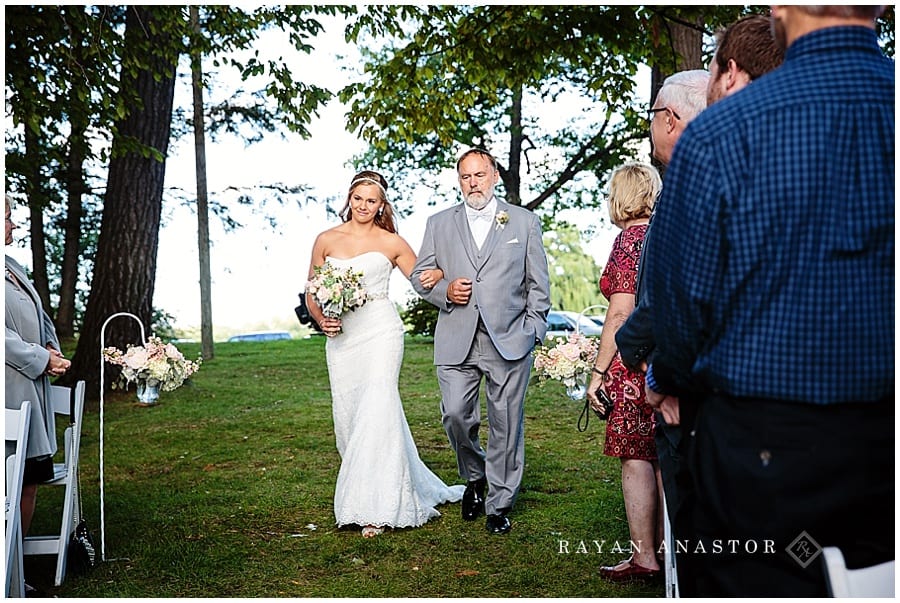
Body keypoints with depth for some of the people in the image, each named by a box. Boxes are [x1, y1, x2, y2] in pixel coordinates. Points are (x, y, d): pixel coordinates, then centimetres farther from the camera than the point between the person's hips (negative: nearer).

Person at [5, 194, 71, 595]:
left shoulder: (14, 268, 17)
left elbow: (40, 319, 24)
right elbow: (4, 335, -18)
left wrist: (51, 349, 6)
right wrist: (40, 360, -13)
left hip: (33, 391, 9)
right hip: (10, 391, -9)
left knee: (31, 480, 11)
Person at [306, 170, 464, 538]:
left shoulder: (391, 242, 6)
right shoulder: (326, 240, 10)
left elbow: (423, 280, 10)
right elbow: (311, 293, 13)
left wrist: (437, 274, -13)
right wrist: (321, 321, -6)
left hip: (380, 332, -3)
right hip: (341, 337, 3)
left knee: (376, 412, -14)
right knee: (348, 418, 4)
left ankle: (377, 508, -10)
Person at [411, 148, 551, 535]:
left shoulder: (524, 222, 9)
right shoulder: (439, 224, 13)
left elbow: (538, 282, 8)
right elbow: (419, 275, 14)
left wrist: (533, 330, -1)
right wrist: (444, 291, -6)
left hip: (509, 340, -1)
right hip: (456, 340, 1)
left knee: (506, 423, 1)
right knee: (456, 416, -5)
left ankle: (499, 505, 15)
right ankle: (475, 478, 25)